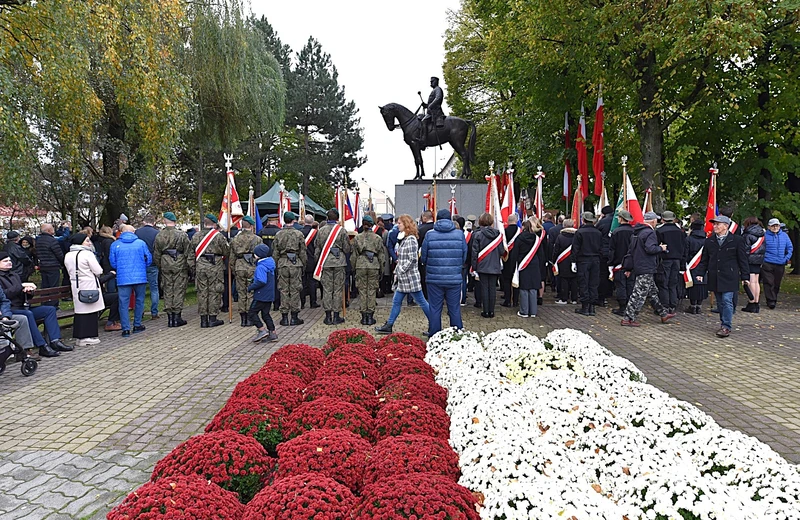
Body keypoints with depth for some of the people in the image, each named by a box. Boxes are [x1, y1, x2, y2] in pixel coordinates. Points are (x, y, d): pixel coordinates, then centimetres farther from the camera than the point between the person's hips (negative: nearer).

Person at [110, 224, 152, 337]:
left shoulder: (115, 245, 2)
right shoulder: (141, 243, 1)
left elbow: (113, 263, 7)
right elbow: (149, 259, 4)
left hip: (123, 279, 0)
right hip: (140, 277, 0)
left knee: (123, 303, 4)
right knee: (139, 301, 14)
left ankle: (126, 329, 2)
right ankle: (137, 325, 21)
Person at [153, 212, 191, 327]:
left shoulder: (159, 236, 3)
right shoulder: (182, 235, -8)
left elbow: (156, 254, 8)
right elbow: (188, 252, -6)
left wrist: (159, 266, 19)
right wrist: (190, 266, 2)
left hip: (165, 265, 3)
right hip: (180, 264, -3)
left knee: (167, 290, 9)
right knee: (179, 290, 2)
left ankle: (169, 316, 12)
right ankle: (177, 316, 3)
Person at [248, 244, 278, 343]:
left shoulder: (261, 267, -19)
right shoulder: (270, 265, 10)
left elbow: (261, 281, -28)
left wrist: (250, 287, -16)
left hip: (261, 296, -9)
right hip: (269, 295, 9)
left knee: (251, 313, 1)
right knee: (265, 314, 15)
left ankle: (262, 330, -3)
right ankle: (272, 334, 15)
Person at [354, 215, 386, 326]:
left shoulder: (357, 238, 4)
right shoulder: (377, 238, 3)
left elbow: (354, 254, 5)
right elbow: (382, 255, 5)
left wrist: (354, 267, 12)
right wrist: (381, 269, 13)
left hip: (361, 266, 0)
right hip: (374, 266, 0)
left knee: (362, 291, 6)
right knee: (372, 291, 4)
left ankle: (364, 316, 7)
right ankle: (370, 316, 6)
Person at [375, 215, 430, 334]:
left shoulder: (411, 239, -15)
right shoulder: (403, 239, 15)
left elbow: (412, 259, -20)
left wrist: (401, 270, -17)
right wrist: (397, 270, 14)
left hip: (410, 278, -10)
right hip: (403, 278, 10)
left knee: (421, 301, 0)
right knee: (396, 301, 11)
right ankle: (388, 326, 18)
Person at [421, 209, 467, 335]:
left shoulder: (430, 234, -3)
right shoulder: (459, 233, 0)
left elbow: (423, 257, 3)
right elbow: (464, 256, 6)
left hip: (434, 278, -1)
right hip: (455, 278, 1)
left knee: (434, 309, 7)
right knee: (455, 309, 9)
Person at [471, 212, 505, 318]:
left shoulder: (477, 234, -8)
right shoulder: (497, 234, -1)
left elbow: (475, 251, -7)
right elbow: (502, 251, 0)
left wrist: (474, 266, -1)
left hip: (482, 266, -2)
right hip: (495, 266, 2)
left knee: (484, 288, 4)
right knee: (493, 288, 8)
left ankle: (486, 311, 6)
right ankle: (491, 311, 13)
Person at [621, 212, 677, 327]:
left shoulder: (637, 232, 15)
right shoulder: (650, 233, -14)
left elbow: (630, 250, 18)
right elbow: (650, 249, -26)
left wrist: (630, 268, 21)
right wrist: (661, 248, -6)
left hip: (638, 267, 10)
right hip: (646, 269, -10)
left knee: (653, 292, 18)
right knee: (639, 294, -7)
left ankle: (664, 314, 29)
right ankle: (628, 319, -6)